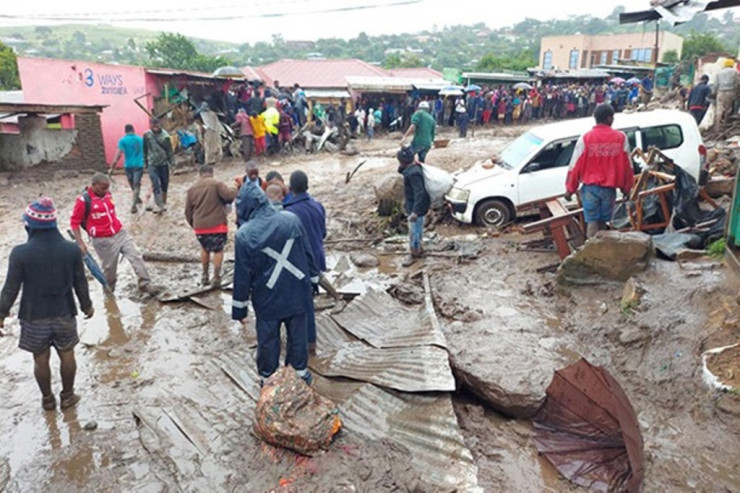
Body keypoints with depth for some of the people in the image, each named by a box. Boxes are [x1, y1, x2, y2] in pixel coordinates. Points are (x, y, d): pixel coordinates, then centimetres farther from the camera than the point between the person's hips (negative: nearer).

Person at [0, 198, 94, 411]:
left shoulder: (20, 253, -18)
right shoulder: (71, 249, -11)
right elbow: (80, 283, -1)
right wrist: (86, 305, 13)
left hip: (34, 317, -1)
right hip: (64, 314, 1)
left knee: (40, 360, 17)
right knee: (67, 356, 18)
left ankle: (47, 399, 33)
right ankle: (67, 396, 32)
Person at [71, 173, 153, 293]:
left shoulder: (107, 194, 7)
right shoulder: (83, 200, -13)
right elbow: (74, 223, -8)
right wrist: (80, 243, -13)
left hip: (120, 233, 6)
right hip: (103, 241, -6)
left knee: (136, 256, -3)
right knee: (109, 269, 6)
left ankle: (146, 285, 1)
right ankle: (108, 293, 28)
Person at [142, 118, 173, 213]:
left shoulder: (165, 135, -6)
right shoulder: (147, 135, -3)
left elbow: (169, 149, -1)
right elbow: (145, 150, 6)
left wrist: (172, 162, -4)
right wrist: (145, 162, 10)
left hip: (164, 163, 1)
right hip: (152, 164, -1)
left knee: (165, 184, 10)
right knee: (156, 184, -12)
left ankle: (164, 202, 26)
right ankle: (160, 205, -11)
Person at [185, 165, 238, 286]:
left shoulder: (192, 189, 8)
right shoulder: (216, 184, -8)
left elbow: (188, 211, 12)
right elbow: (230, 195, -18)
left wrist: (193, 224, 26)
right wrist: (234, 189, 5)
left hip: (199, 226, 4)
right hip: (217, 224, -4)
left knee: (205, 248, 25)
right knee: (218, 250, 12)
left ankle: (205, 275, 29)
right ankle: (216, 277, 13)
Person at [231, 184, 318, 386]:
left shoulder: (245, 234, -14)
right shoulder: (291, 219, -9)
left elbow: (242, 274, -8)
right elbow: (307, 254, 0)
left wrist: (240, 307, 2)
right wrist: (313, 280, 13)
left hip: (267, 297, -2)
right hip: (296, 291, 2)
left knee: (268, 339, 15)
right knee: (298, 334, 17)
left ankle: (267, 377, 30)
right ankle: (300, 371, 31)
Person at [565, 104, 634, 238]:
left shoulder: (586, 138, -6)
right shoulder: (621, 137, 0)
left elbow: (576, 165, -5)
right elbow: (627, 165, 5)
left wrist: (570, 189, 3)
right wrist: (626, 188, 15)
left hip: (590, 187, -2)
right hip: (610, 188, 2)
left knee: (592, 221, 0)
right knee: (602, 221, 13)